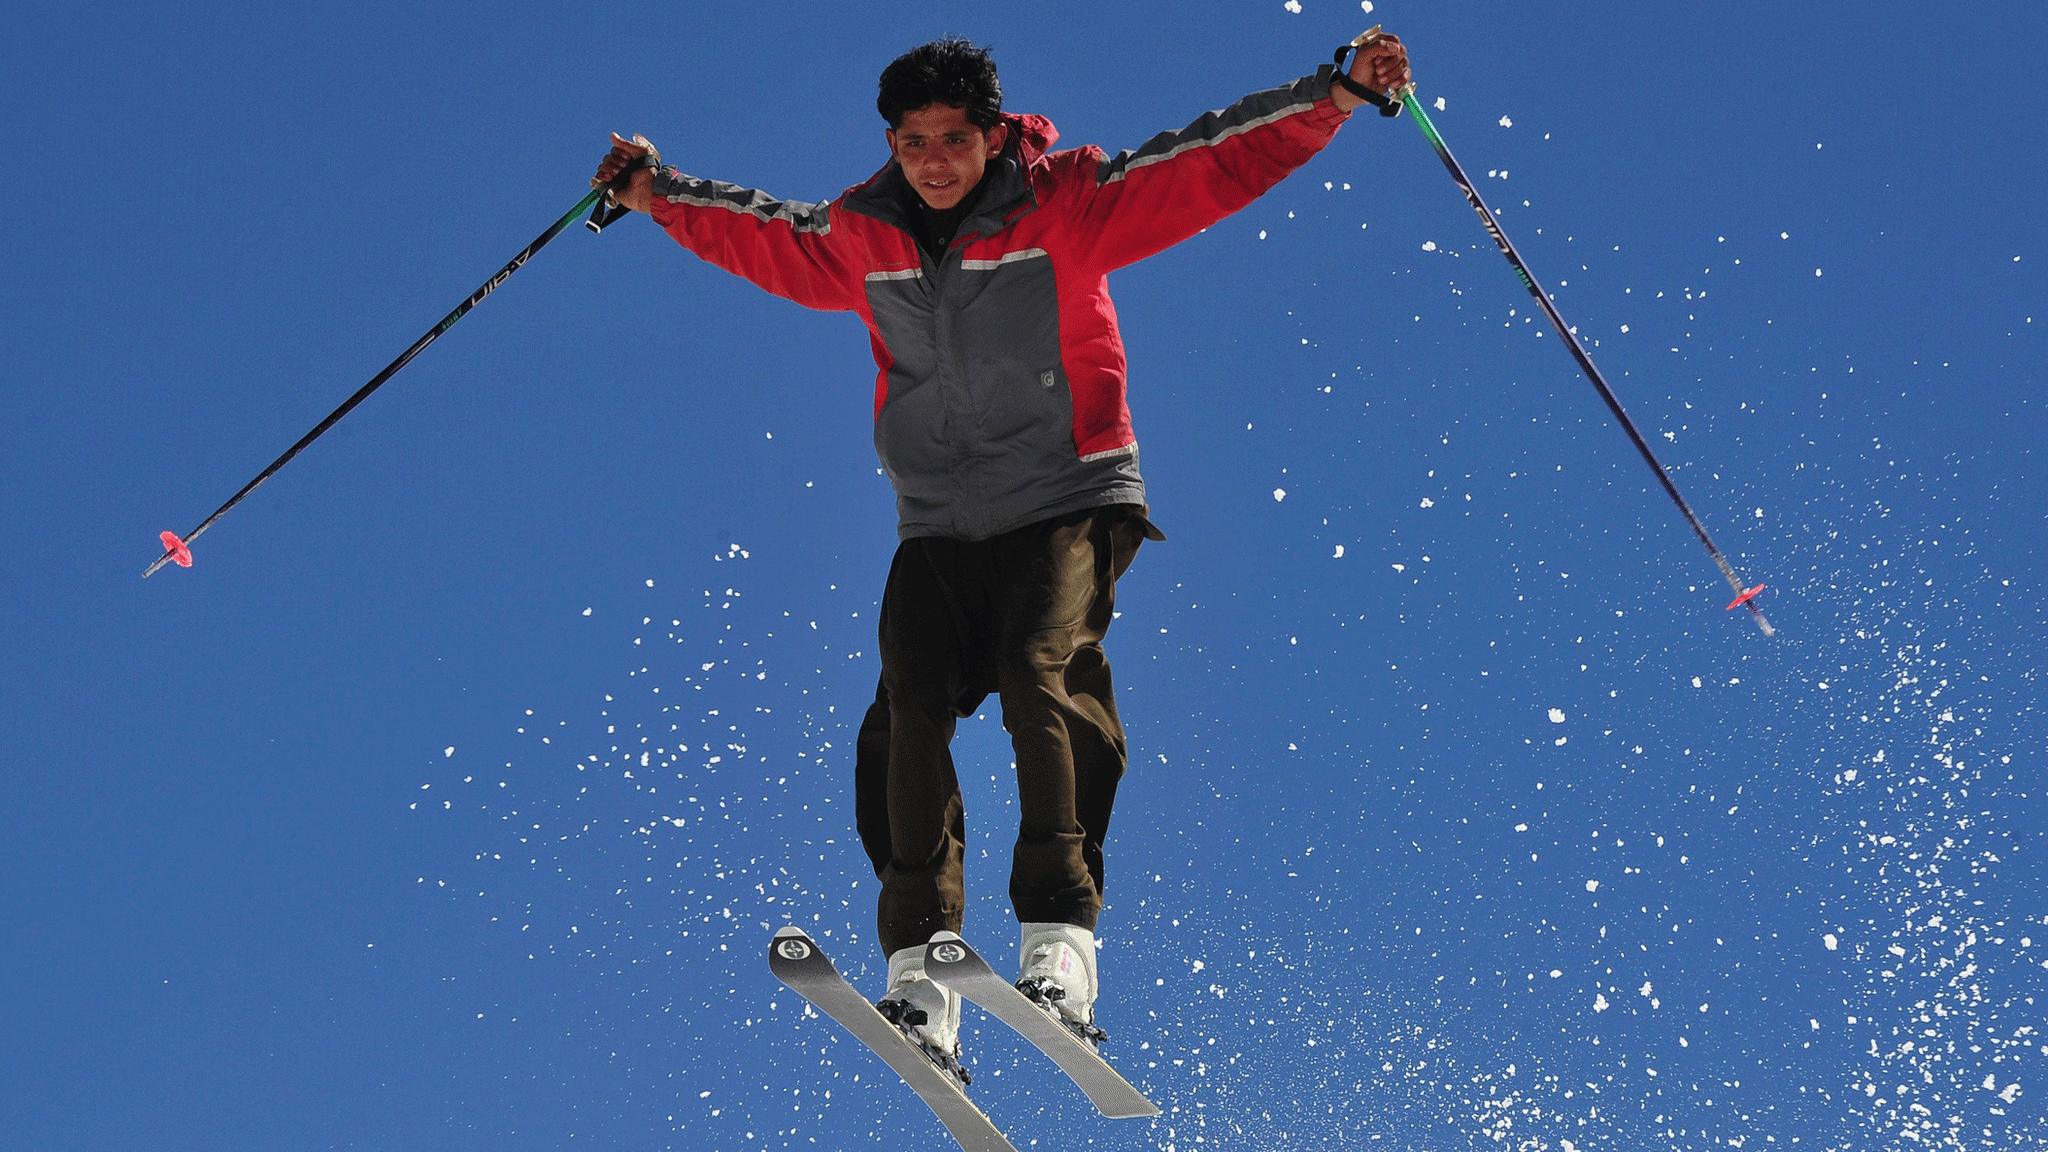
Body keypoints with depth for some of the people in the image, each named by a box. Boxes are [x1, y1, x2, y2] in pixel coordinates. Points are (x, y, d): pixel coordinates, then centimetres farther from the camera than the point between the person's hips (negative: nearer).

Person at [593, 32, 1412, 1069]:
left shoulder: (1067, 205, -5)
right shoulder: (859, 239, 6)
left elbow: (1213, 163, -7)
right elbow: (759, 233, 25)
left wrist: (1338, 93, -14)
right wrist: (657, 194, 29)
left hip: (1065, 506, -3)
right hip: (937, 526, 4)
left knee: (1039, 676, -26)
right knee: (910, 711, -16)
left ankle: (1059, 949, -33)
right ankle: (921, 984, -21)